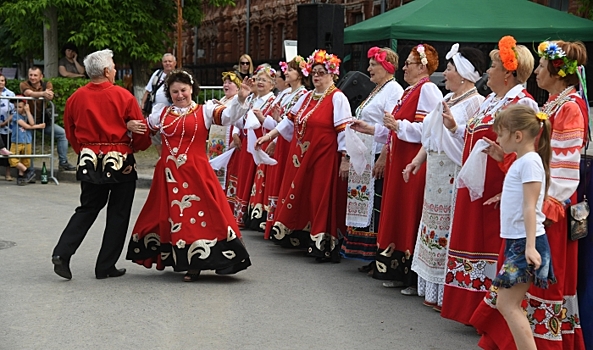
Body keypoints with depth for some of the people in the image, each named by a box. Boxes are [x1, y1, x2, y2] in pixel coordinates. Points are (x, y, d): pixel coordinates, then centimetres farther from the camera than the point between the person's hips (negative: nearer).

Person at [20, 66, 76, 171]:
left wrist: (48, 95, -49)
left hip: (44, 120, 3)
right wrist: (43, 93, -50)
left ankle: (63, 162, 0)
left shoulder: (47, 84, -1)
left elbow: (50, 97, -23)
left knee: (62, 133, -6)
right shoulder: (24, 84, -8)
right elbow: (30, 93, -31)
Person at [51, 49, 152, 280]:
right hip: (120, 163, -4)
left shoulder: (76, 98, -1)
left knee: (87, 209, 17)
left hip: (89, 163, 4)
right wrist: (136, 147, 15)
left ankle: (62, 254, 0)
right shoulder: (123, 96, -11)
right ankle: (106, 267, 11)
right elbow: (141, 132, -6)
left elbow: (70, 132, 10)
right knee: (118, 215, 8)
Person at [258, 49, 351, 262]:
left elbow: (343, 130, -14)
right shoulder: (307, 97, 14)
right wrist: (268, 136, 19)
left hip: (324, 159, -8)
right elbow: (290, 121, 22)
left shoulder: (337, 98, -8)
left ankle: (323, 244, -1)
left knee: (321, 200, -6)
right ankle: (300, 237, 23)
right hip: (301, 158, 8)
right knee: (301, 198, 12)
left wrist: (344, 159, -19)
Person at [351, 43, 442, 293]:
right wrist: (370, 129, 16)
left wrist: (397, 125, -16)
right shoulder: (409, 92, 18)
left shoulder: (428, 90, -11)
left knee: (411, 218, -6)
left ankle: (416, 279, 0)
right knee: (398, 216, 12)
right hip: (398, 163, 10)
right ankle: (400, 272, 19)